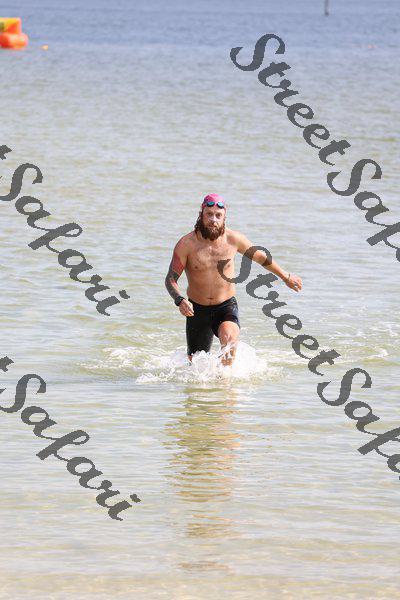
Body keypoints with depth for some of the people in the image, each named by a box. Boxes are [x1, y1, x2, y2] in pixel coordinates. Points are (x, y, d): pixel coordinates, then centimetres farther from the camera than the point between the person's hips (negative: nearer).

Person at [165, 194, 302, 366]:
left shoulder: (233, 239, -7)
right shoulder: (186, 244, -13)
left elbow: (260, 256, 11)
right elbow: (171, 279, -11)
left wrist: (286, 277, 22)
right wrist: (180, 301, -32)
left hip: (226, 307, 0)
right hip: (197, 310, 0)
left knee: (228, 336, -34)